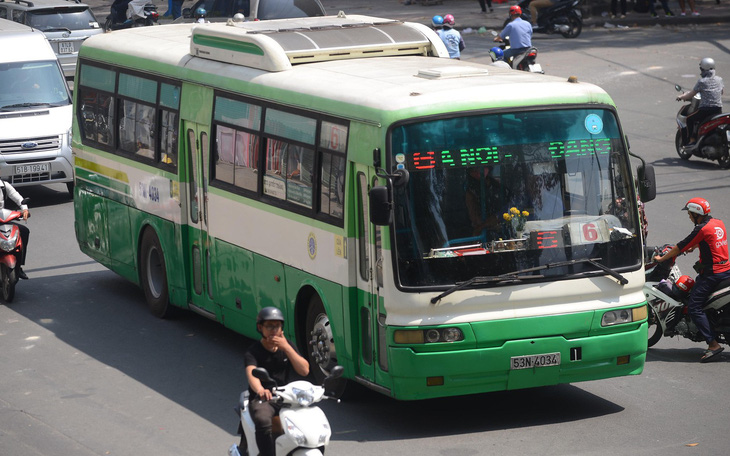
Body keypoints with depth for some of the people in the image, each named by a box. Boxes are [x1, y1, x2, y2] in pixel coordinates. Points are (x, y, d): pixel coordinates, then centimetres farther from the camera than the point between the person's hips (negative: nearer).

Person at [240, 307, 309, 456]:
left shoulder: (287, 346, 10)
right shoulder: (253, 352, -5)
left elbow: (304, 370, -2)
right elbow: (251, 374, -25)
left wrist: (286, 348, -13)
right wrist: (260, 390, -49)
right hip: (262, 398, -4)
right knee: (263, 421, -36)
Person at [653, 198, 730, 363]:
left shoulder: (702, 229, -15)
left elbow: (680, 247, -9)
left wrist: (661, 258, 3)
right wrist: (691, 248, 44)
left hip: (711, 273, -9)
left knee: (694, 307, -10)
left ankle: (713, 343, -18)